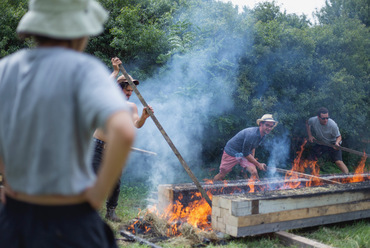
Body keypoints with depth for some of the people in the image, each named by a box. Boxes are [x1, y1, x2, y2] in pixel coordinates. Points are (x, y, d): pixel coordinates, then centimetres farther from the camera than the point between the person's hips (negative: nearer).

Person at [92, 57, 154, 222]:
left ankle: (111, 210, 17)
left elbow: (136, 124, -11)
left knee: (115, 181, 2)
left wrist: (143, 117, -32)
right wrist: (115, 72, -24)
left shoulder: (131, 106, 5)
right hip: (99, 146, -2)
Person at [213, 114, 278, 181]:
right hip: (231, 152, -7)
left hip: (245, 155, 7)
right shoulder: (251, 134, -31)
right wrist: (258, 164, -19)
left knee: (254, 172, -16)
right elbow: (246, 153, -25)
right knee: (222, 175, 2)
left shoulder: (263, 135, -4)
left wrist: (253, 160, 5)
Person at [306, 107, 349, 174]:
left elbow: (339, 136, -16)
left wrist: (337, 143, -38)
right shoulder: (313, 120, -21)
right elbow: (307, 123, 5)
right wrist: (310, 135, -5)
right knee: (310, 158, 0)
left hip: (332, 144, -4)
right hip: (320, 143, 4)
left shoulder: (333, 125, -28)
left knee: (338, 162, -19)